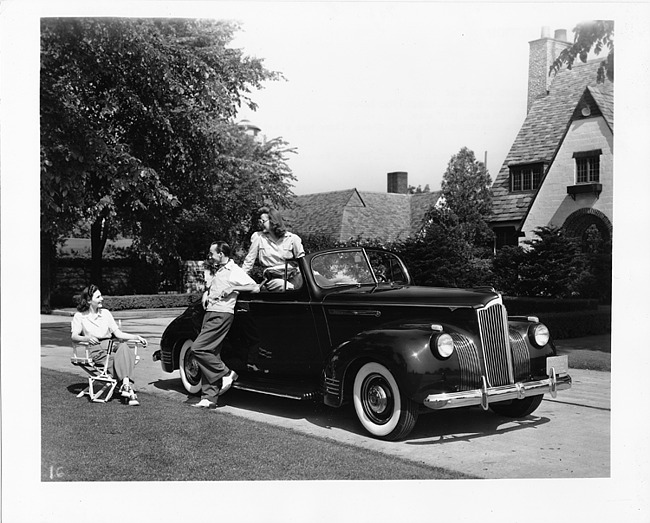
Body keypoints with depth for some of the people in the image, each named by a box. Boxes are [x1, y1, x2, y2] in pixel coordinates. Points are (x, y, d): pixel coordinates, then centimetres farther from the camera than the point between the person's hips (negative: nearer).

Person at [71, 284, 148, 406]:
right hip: (95, 350, -3)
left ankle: (125, 385, -46)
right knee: (120, 361, -34)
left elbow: (118, 333, 17)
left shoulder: (105, 313, 21)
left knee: (124, 347, -33)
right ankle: (129, 391, -39)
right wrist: (87, 338, -28)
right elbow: (74, 337, -5)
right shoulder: (79, 316, 9)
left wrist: (136, 337, 2)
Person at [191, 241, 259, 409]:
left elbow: (256, 287, -12)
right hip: (209, 314, 8)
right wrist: (205, 296, 14)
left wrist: (233, 288, -15)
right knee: (212, 355, 4)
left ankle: (226, 373, -3)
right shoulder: (213, 271, 20)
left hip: (222, 315, -8)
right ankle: (209, 398, 3)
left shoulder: (235, 271, -5)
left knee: (198, 348, -17)